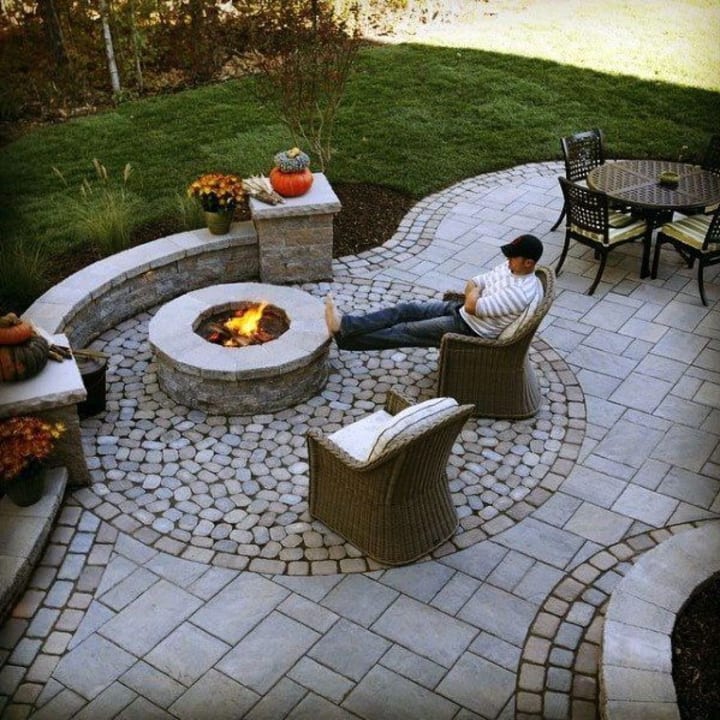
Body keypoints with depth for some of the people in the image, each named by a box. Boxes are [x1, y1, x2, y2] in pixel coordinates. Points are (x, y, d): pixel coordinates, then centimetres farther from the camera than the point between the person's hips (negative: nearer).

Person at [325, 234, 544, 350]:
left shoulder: (523, 293, -27)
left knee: (407, 331, -11)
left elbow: (473, 307, -25)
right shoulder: (509, 268, 3)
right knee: (406, 309, -5)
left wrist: (474, 294, -4)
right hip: (460, 309, 9)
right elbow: (473, 283, 12)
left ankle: (344, 336, -8)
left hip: (472, 330, -9)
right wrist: (474, 295, -8)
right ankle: (345, 324, -9)